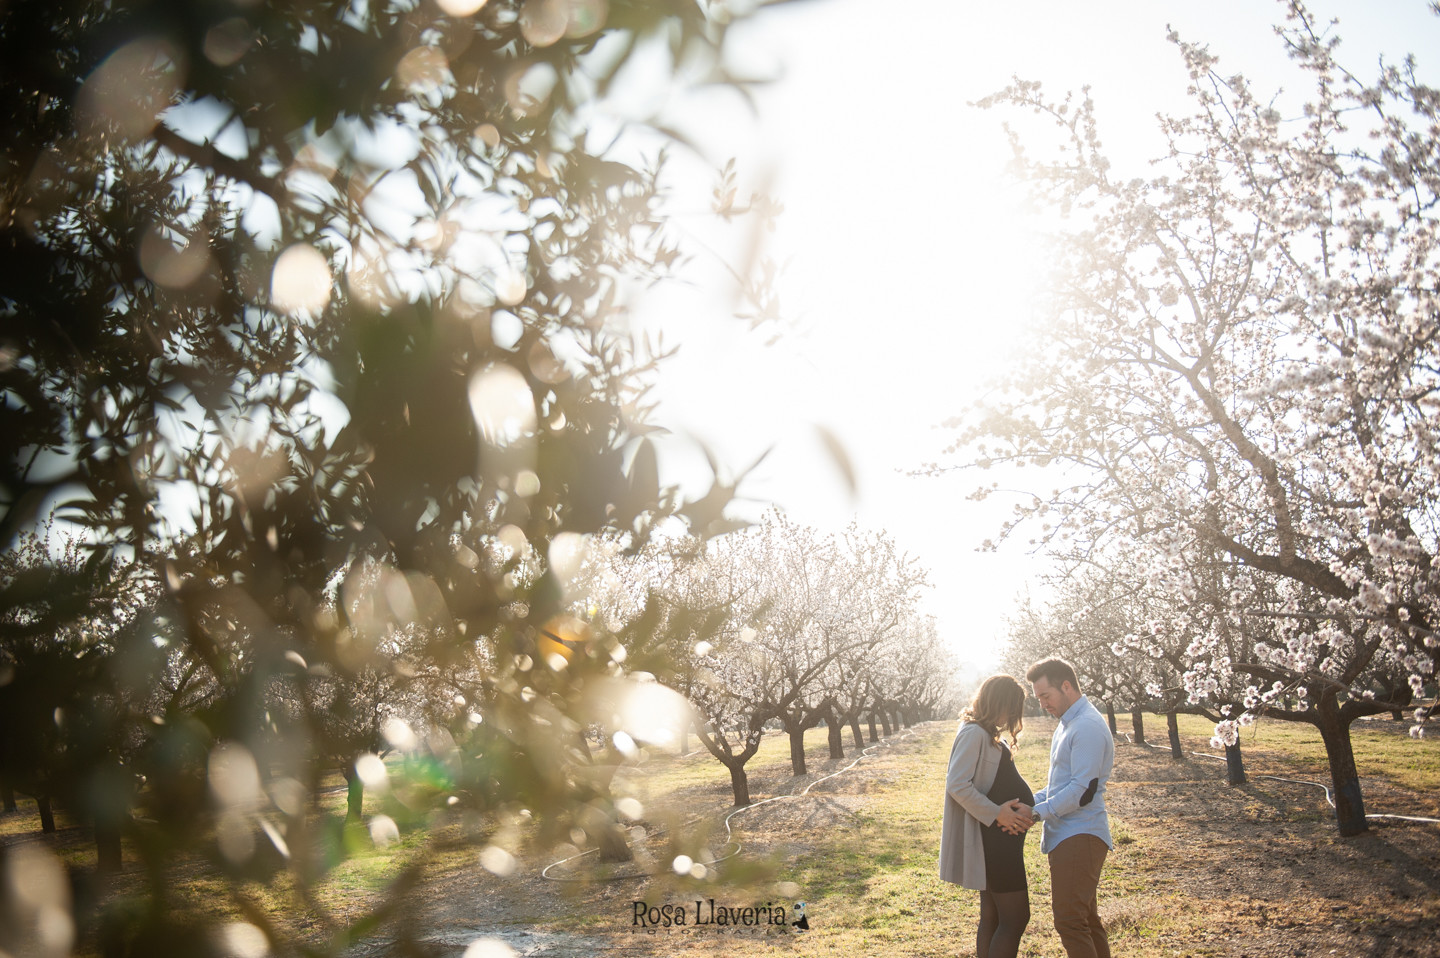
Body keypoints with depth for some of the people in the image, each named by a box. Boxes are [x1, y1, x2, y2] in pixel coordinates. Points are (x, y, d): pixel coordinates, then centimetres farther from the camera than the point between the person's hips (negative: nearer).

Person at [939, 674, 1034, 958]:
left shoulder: (987, 734, 16)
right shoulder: (974, 733, -16)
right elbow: (957, 785, -24)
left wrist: (1017, 808, -1)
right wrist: (996, 813, -21)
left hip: (998, 839, 10)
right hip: (991, 840, -10)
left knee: (993, 918, 14)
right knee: (1015, 917, -8)